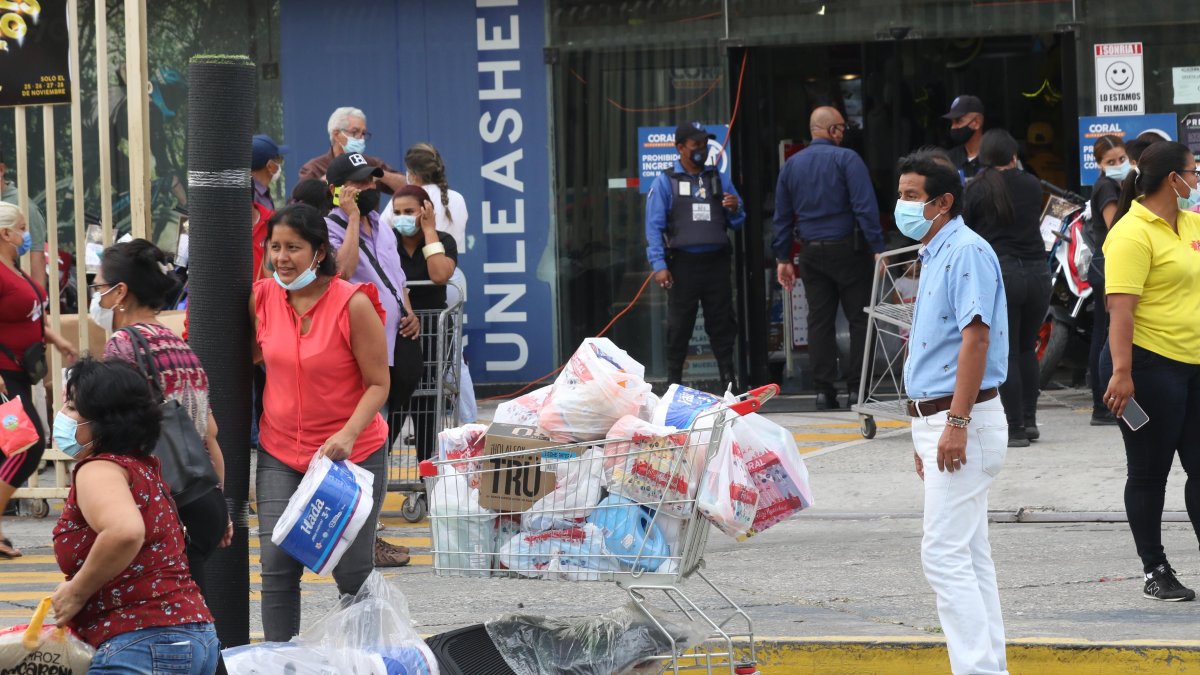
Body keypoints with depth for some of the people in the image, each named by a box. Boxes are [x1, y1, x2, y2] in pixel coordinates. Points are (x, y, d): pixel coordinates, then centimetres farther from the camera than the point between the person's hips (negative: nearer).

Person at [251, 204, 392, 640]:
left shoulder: (353, 304, -15)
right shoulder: (262, 298, -1)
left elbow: (378, 383, -12)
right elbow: (252, 357, 17)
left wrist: (348, 434, -27)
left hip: (351, 453, -3)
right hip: (280, 452, 3)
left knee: (352, 570, 2)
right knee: (277, 566, -5)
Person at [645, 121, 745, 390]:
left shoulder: (720, 180, 15)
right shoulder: (665, 182, 5)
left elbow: (738, 223, 19)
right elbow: (654, 226, -1)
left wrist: (734, 209, -6)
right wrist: (659, 265, -11)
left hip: (716, 263, 3)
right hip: (683, 264, -3)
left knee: (722, 325, 4)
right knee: (679, 327, -2)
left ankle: (729, 382, 9)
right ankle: (673, 384, 2)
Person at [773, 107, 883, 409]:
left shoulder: (791, 165, 9)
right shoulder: (846, 159, -9)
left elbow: (782, 216, 12)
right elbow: (865, 207, -16)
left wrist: (782, 257, 17)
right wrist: (877, 248, -15)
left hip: (812, 253, 5)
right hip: (847, 248, -5)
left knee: (819, 321, 7)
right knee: (859, 319, 1)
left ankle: (824, 390, 4)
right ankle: (856, 388, -5)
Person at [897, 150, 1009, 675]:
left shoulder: (967, 252, -13)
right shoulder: (935, 257, 18)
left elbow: (975, 338, -22)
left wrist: (957, 424, -26)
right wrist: (927, 434, 23)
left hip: (964, 421, -10)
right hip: (939, 422, 10)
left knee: (945, 554, -13)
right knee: (970, 556, 11)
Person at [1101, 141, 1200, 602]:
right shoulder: (1134, 233, -16)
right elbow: (1120, 306, -22)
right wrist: (1122, 373, -26)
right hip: (1151, 368, -8)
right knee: (1149, 473, 3)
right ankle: (1155, 572, 12)